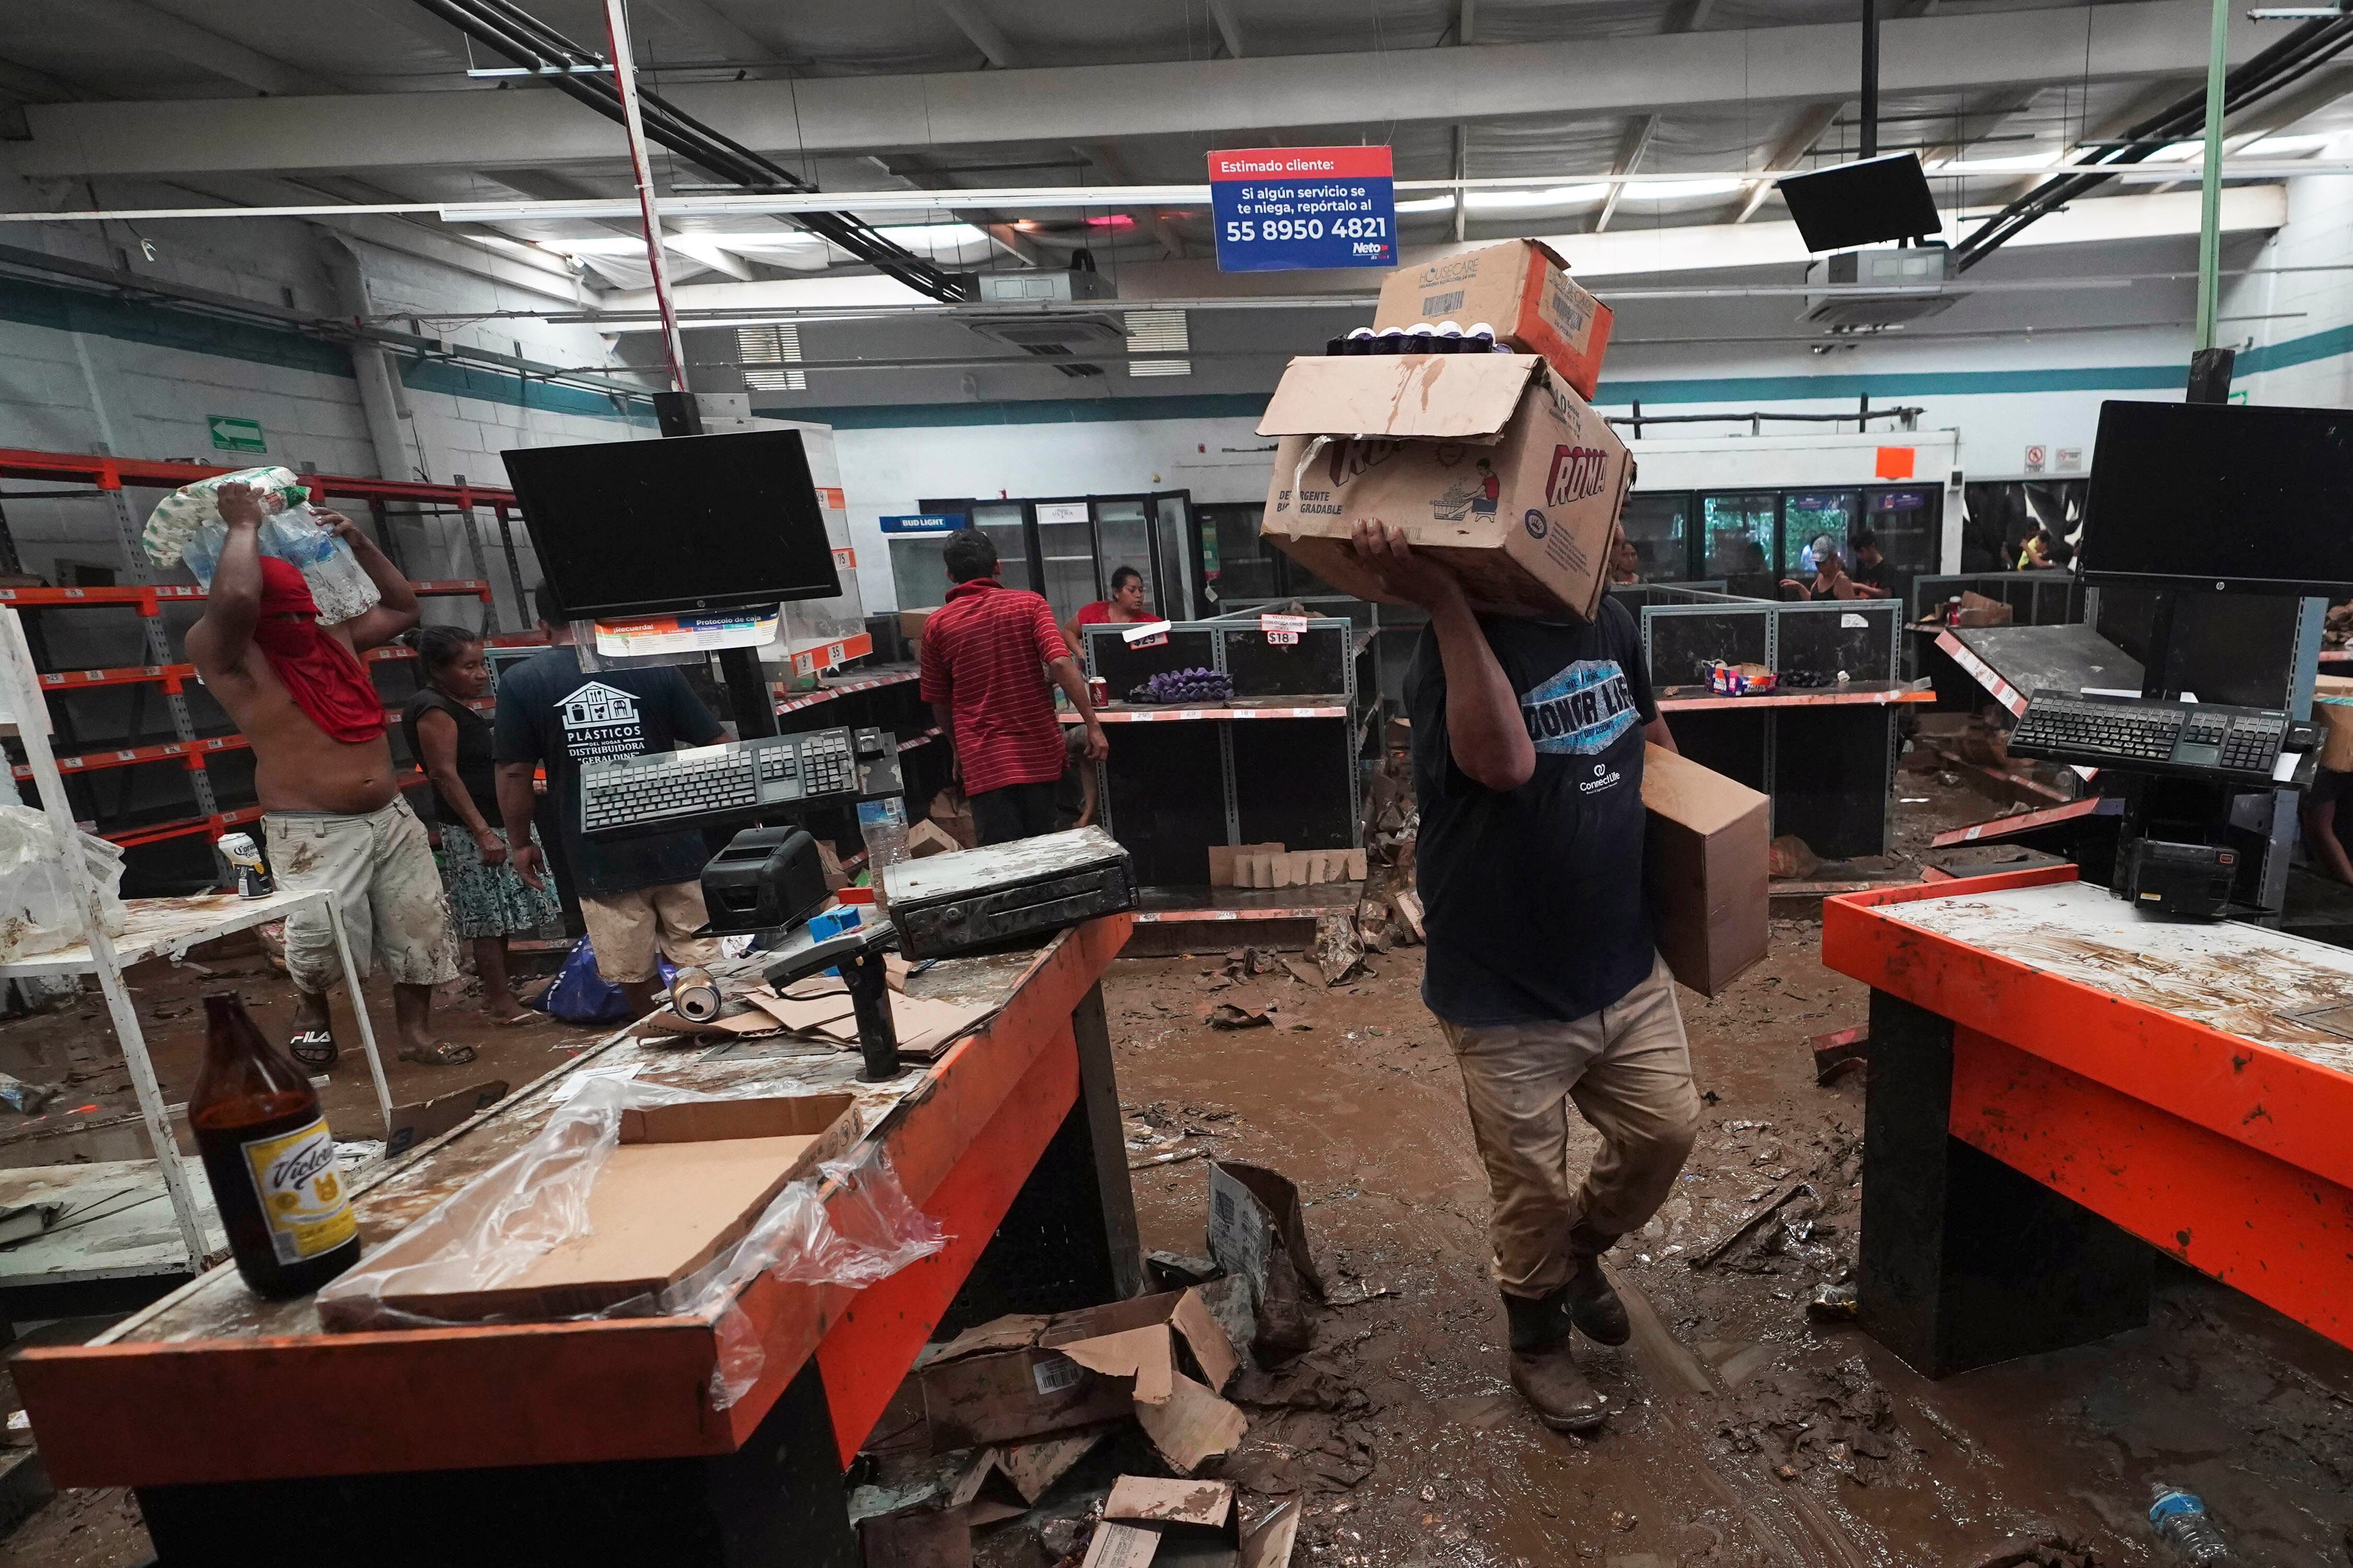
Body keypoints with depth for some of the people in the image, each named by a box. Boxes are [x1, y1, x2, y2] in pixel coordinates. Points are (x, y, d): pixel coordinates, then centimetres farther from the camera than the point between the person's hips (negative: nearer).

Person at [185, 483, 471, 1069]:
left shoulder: (335, 638, 12)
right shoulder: (227, 655, -7)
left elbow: (402, 607, 24)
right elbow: (233, 597, -28)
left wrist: (358, 542, 15)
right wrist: (244, 526, -14)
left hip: (392, 818, 6)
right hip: (313, 833, -6)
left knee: (421, 929, 8)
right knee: (322, 937, -18)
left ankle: (416, 1035, 22)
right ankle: (311, 1008, 17)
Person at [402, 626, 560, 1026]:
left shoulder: (457, 706, 15)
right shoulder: (435, 710, -14)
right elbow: (446, 775, -20)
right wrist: (483, 832, -23)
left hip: (490, 825, 10)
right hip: (471, 831, -10)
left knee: (499, 917, 14)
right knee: (490, 918, -5)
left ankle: (497, 991, 24)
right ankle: (502, 1004, 1)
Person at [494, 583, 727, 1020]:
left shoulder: (519, 683, -2)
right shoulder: (655, 669, -2)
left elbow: (514, 774, -2)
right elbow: (718, 746, -1)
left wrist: (520, 843, 11)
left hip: (600, 860, 0)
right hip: (675, 848, 1)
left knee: (636, 977, 13)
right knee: (704, 965, 10)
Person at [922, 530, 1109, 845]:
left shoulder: (937, 624, 2)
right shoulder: (1028, 604, 0)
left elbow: (939, 702, 9)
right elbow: (1060, 663, -14)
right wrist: (1092, 724, -11)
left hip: (984, 760, -1)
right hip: (1038, 750, 1)